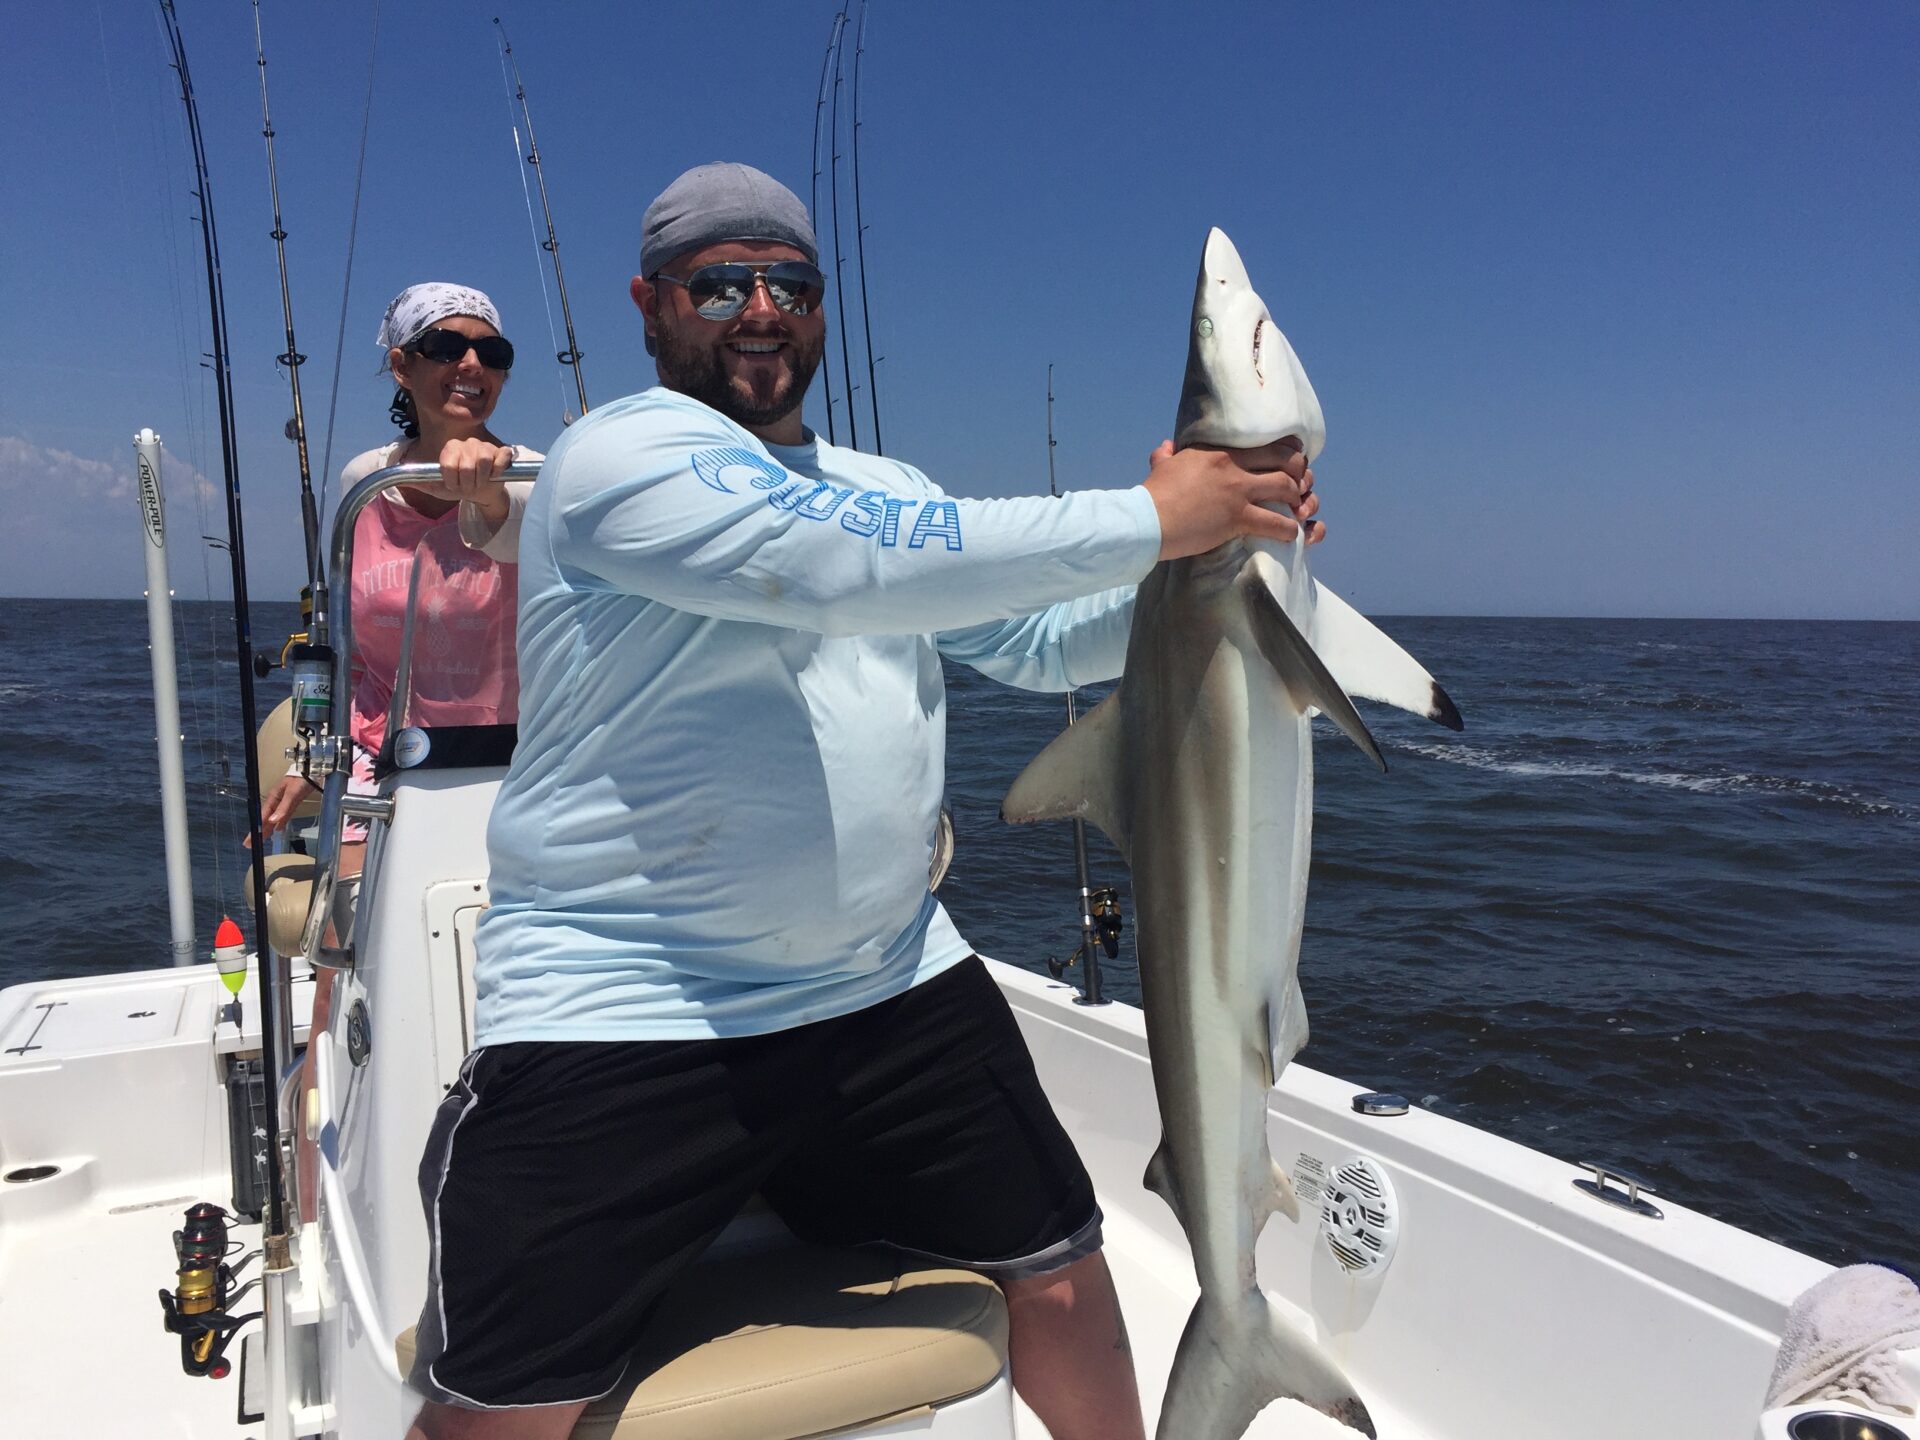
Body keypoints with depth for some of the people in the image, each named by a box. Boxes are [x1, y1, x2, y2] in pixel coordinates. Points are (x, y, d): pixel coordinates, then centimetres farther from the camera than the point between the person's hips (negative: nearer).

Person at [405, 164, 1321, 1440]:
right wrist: (1151, 519, -21)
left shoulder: (890, 491, 16)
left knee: (1059, 1276, 15)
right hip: (620, 1022, -6)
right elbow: (849, 566, -25)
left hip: (894, 989, 7)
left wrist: (1215, 557, 2)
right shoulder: (620, 456, -9)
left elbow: (1043, 642, 17)